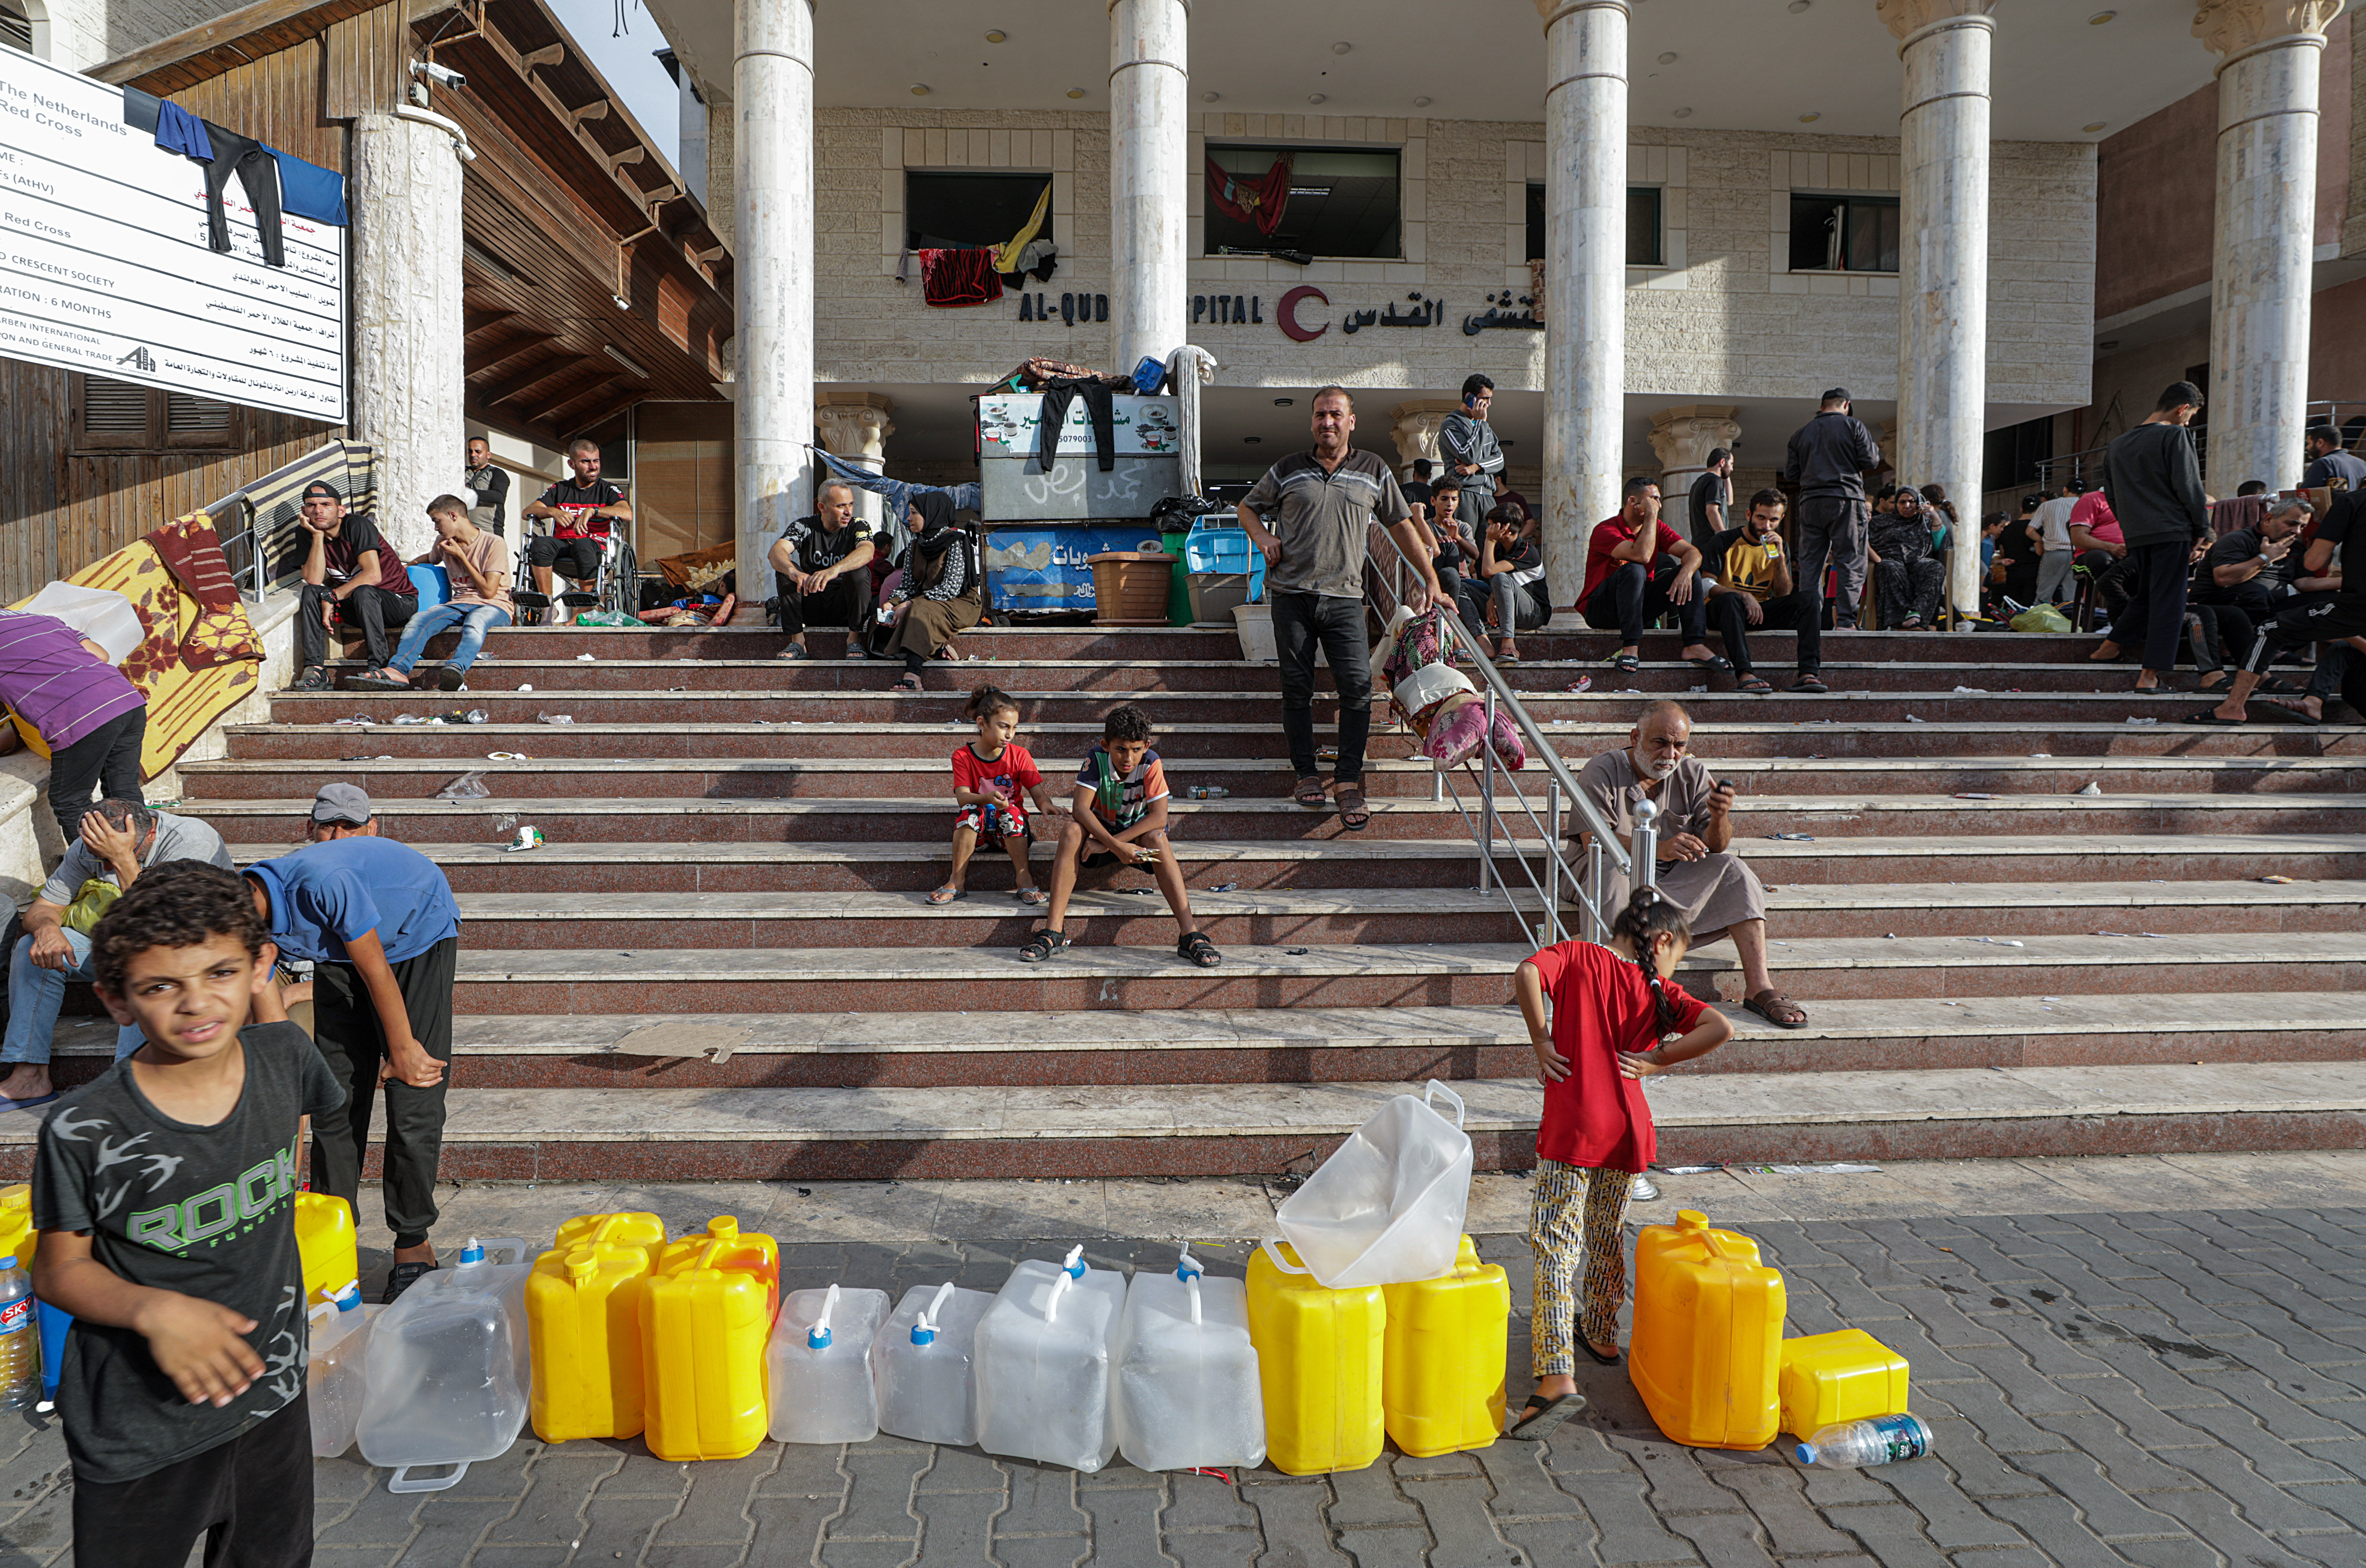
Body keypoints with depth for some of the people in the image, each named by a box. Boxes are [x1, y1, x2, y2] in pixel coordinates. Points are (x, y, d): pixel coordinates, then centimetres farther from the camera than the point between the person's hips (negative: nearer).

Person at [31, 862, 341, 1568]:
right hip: (138, 1433, -3)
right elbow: (59, 1271, -9)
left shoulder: (283, 1057, -11)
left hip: (273, 1402, 4)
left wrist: (262, 989, 3)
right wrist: (154, 1309, -26)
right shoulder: (84, 1131, -21)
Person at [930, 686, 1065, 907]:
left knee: (1012, 812, -31)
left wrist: (1045, 804, -32)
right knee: (970, 811, -31)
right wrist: (988, 798, -40)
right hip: (976, 831, 0)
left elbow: (1038, 793, -7)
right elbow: (963, 797, -18)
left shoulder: (1019, 755, -1)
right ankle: (956, 881, -29)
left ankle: (1024, 879, -29)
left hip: (1011, 831, 0)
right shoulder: (963, 756, -4)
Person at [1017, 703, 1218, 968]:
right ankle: (1053, 932, -34)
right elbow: (1080, 808, -27)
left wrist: (1108, 844, -32)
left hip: (1137, 833, 0)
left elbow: (1159, 817, -26)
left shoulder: (1151, 763, -20)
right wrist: (1117, 847, -39)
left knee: (1157, 837, -33)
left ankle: (1190, 934, -38)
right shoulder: (1097, 759, -19)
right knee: (1072, 831, -30)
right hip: (1099, 831, 1)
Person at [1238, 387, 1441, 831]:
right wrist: (1262, 537, 2)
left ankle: (1348, 782, -5)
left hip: (1345, 597, 0)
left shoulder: (1374, 472, 11)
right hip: (1291, 594, 0)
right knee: (1297, 688, 2)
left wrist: (1432, 581, 9)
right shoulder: (1288, 470, 10)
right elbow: (1247, 507, 23)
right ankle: (1306, 773, 14)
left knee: (1358, 686, -11)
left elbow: (1402, 526, 14)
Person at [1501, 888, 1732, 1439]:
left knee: (1556, 1246, -3)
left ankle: (1557, 1376, -12)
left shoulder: (1575, 956, 2)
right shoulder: (1659, 991, 5)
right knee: (1606, 1239, 24)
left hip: (1572, 1129, -3)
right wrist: (1655, 1062, -3)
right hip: (1627, 1130, 3)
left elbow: (1526, 973, -19)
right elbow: (1721, 1028, -10)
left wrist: (1542, 1041, -8)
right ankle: (1600, 1335, 42)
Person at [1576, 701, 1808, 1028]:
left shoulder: (1692, 774, 5)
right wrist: (1658, 849, -35)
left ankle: (1759, 987, -20)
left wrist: (1719, 819, -24)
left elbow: (1715, 848, 0)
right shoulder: (1602, 773, -10)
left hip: (1672, 884, 5)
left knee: (1733, 869, -15)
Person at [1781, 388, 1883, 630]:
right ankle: (1845, 621, -11)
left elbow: (1790, 476, 11)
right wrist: (1876, 449, 19)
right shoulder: (1853, 426, 2)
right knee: (1851, 563, -2)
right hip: (1846, 500, -3)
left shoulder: (1800, 434, 13)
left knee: (1810, 564, 5)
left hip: (1810, 502, 4)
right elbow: (1871, 462, -2)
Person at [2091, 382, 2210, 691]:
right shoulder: (2176, 436, -6)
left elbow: (2111, 494, 18)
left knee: (2144, 596, 21)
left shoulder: (2118, 445, 15)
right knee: (2168, 600, -4)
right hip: (2172, 530, -7)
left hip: (2136, 535, 7)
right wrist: (2202, 529, -1)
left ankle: (2108, 648, 20)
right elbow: (2188, 486, -10)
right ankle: (2151, 673, -9)